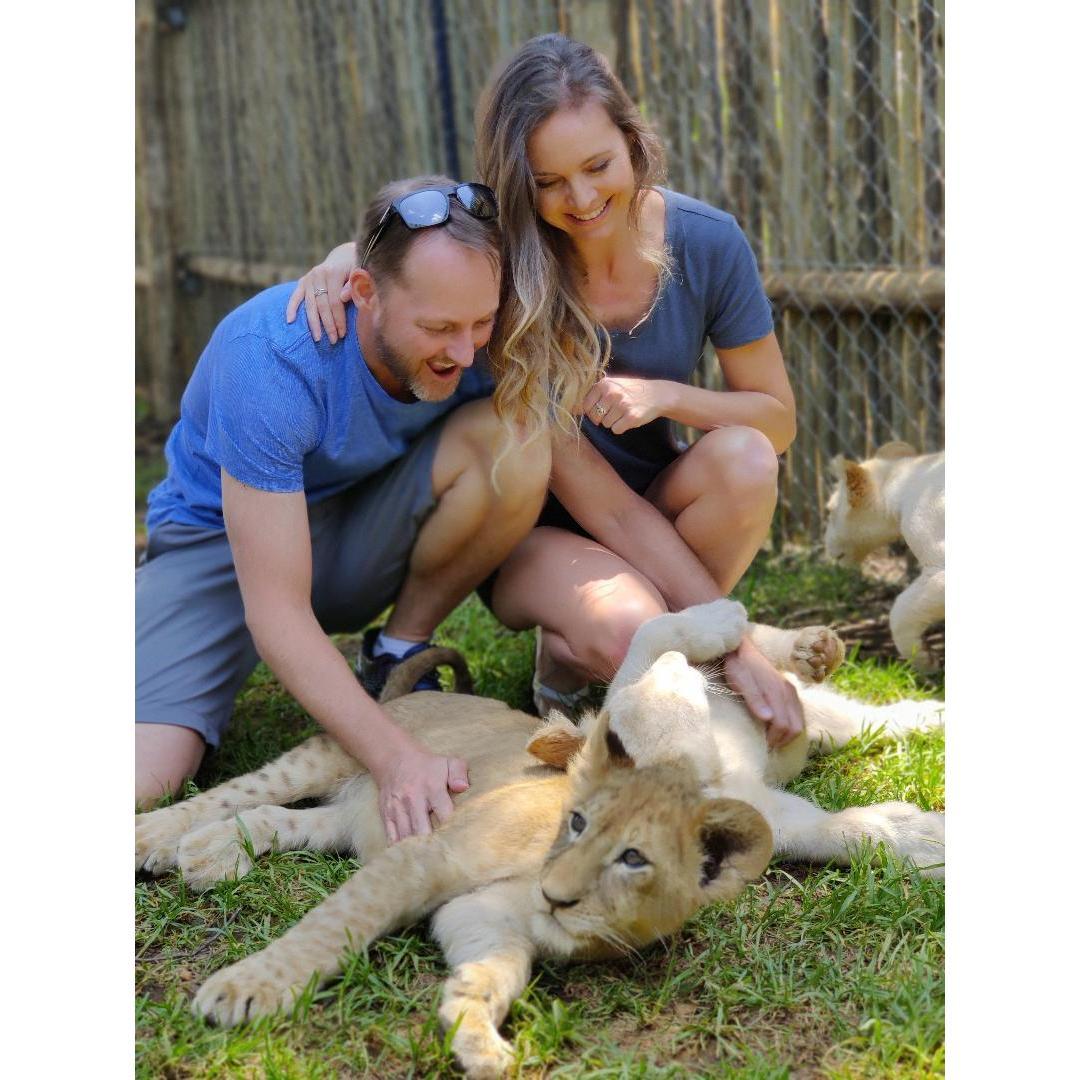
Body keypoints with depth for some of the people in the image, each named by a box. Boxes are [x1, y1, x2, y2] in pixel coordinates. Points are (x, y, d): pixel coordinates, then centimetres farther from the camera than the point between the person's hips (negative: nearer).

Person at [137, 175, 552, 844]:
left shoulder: (480, 343, -20)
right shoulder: (272, 356, -33)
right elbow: (277, 611, -32)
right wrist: (396, 758, -42)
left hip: (364, 537, 4)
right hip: (225, 540, -4)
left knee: (518, 440, -25)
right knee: (136, 781, -28)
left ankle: (398, 657, -6)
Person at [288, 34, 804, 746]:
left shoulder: (708, 243, -13)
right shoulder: (505, 260, -20)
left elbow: (778, 419, -5)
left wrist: (665, 395, -25)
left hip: (653, 513, 3)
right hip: (536, 533, -3)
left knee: (743, 457, -31)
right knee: (620, 634, -35)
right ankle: (568, 653, 3)